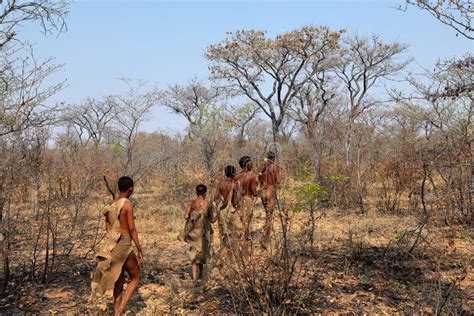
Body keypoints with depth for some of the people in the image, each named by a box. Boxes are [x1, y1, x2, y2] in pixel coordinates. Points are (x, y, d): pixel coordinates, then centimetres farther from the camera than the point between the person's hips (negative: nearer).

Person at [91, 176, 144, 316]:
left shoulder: (111, 204, 9)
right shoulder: (127, 204, -14)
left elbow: (107, 227, 15)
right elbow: (132, 229, -16)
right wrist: (139, 250, -11)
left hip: (110, 245, 7)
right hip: (123, 245, -7)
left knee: (119, 280, 16)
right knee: (135, 278, 8)